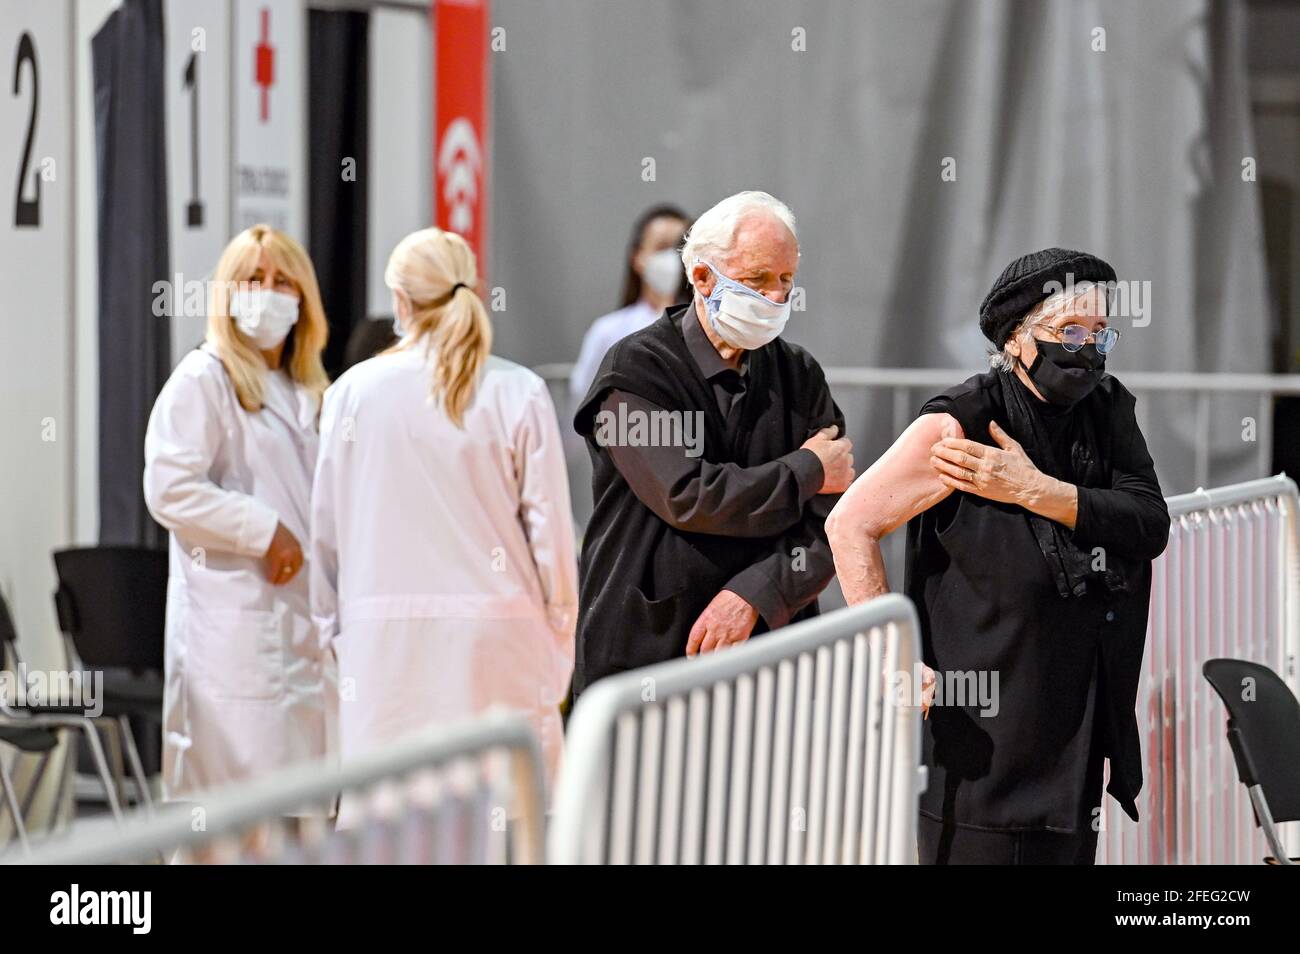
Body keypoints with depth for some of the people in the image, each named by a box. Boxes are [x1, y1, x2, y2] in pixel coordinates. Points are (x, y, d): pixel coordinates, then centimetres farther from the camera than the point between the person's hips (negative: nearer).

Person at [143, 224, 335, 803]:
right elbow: (170, 490, -13)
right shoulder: (203, 379, -3)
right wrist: (266, 532, -14)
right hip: (233, 621, -8)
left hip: (302, 618, 8)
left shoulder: (307, 393, 22)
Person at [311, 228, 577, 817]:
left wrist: (332, 625, 21)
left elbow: (326, 525, 8)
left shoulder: (353, 392, 2)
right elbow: (549, 526, 0)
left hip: (387, 635, 1)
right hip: (496, 630, -1)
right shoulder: (519, 394, -2)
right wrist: (559, 641, 11)